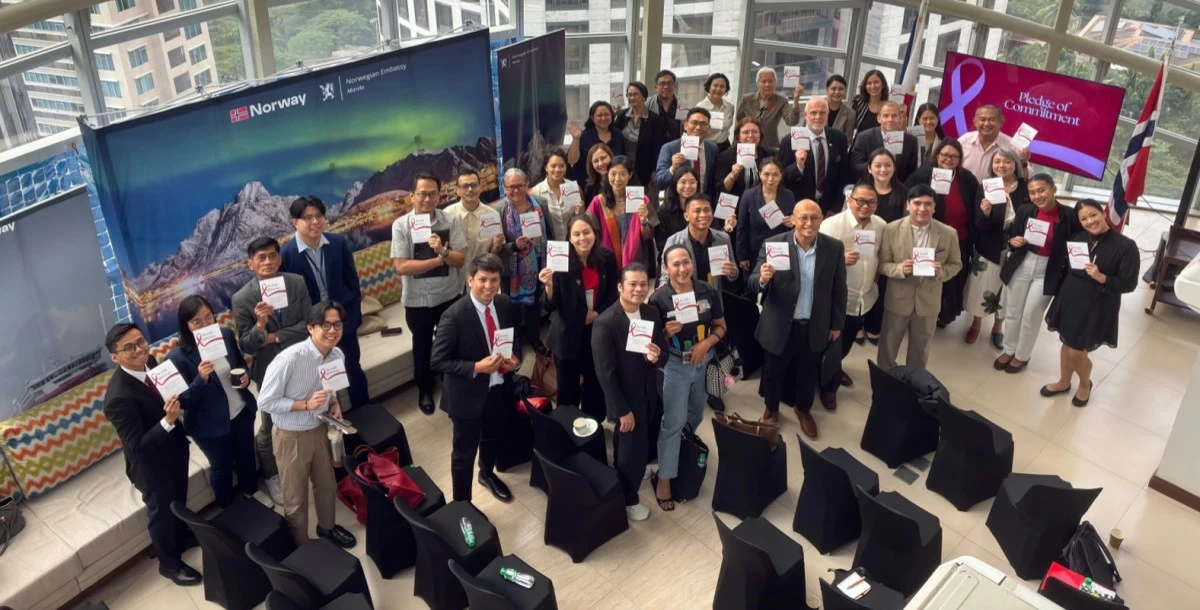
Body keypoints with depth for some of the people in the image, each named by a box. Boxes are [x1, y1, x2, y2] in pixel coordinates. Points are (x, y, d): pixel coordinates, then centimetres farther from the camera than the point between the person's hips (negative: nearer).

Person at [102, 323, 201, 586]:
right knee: (162, 512, 18)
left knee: (179, 500, 30)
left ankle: (182, 537, 59)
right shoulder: (119, 397, -36)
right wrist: (167, 421, -44)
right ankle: (169, 563, 42)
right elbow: (137, 446, -34)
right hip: (151, 464, -7)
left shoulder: (149, 363, -13)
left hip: (174, 447, 7)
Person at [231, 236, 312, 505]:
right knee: (271, 427, 15)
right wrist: (259, 325, -34)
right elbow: (245, 346, -16)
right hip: (269, 371, -2)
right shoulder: (241, 299, -17)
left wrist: (275, 336, -19)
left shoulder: (297, 283, -10)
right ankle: (271, 475, 39)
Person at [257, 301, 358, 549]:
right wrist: (306, 404, -30)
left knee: (327, 485, 26)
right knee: (296, 498, 14)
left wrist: (334, 403, -10)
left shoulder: (337, 355, -9)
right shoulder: (288, 359, -30)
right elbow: (265, 402, -23)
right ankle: (300, 547, 37)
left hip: (320, 430, 6)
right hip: (291, 437, -6)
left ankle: (327, 527, 53)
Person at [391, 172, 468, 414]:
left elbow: (460, 259, -10)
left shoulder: (450, 221, -8)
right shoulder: (401, 225, -14)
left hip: (449, 295, 1)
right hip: (418, 300, -1)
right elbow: (401, 267, -20)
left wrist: (443, 251, -30)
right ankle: (425, 391, 39)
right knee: (422, 347, 18)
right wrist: (438, 260, -19)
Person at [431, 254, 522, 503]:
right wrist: (476, 368, -31)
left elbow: (515, 339, 9)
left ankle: (487, 474, 59)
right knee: (465, 451, 10)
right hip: (468, 394, -6)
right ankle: (462, 503, 29)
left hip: (499, 389, 6)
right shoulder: (454, 315, -25)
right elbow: (439, 362, -21)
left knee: (492, 438, 30)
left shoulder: (506, 305, -7)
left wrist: (515, 358, -13)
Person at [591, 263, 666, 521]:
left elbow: (662, 348, 6)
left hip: (648, 393, 6)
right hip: (625, 397, -6)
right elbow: (605, 372, -22)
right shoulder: (605, 323, -25)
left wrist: (657, 355, -20)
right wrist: (622, 410, -19)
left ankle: (622, 479, 49)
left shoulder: (652, 313, -5)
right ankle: (628, 499, 30)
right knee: (634, 447, 6)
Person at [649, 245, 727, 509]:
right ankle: (664, 480, 9)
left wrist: (706, 343, -18)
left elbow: (721, 327, 0)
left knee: (696, 415, 24)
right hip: (674, 366, -4)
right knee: (673, 423, -2)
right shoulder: (658, 299, -18)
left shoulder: (709, 291, -10)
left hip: (704, 362, 4)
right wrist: (667, 332, -30)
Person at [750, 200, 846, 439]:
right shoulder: (773, 244, -15)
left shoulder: (834, 247, -8)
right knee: (773, 372, 18)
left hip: (815, 327, 2)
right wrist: (763, 278, -38)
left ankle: (804, 409, 48)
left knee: (808, 373, 22)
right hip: (779, 326, -2)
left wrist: (837, 324, 7)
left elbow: (839, 289, 2)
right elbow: (754, 282, -15)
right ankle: (771, 408, 45)